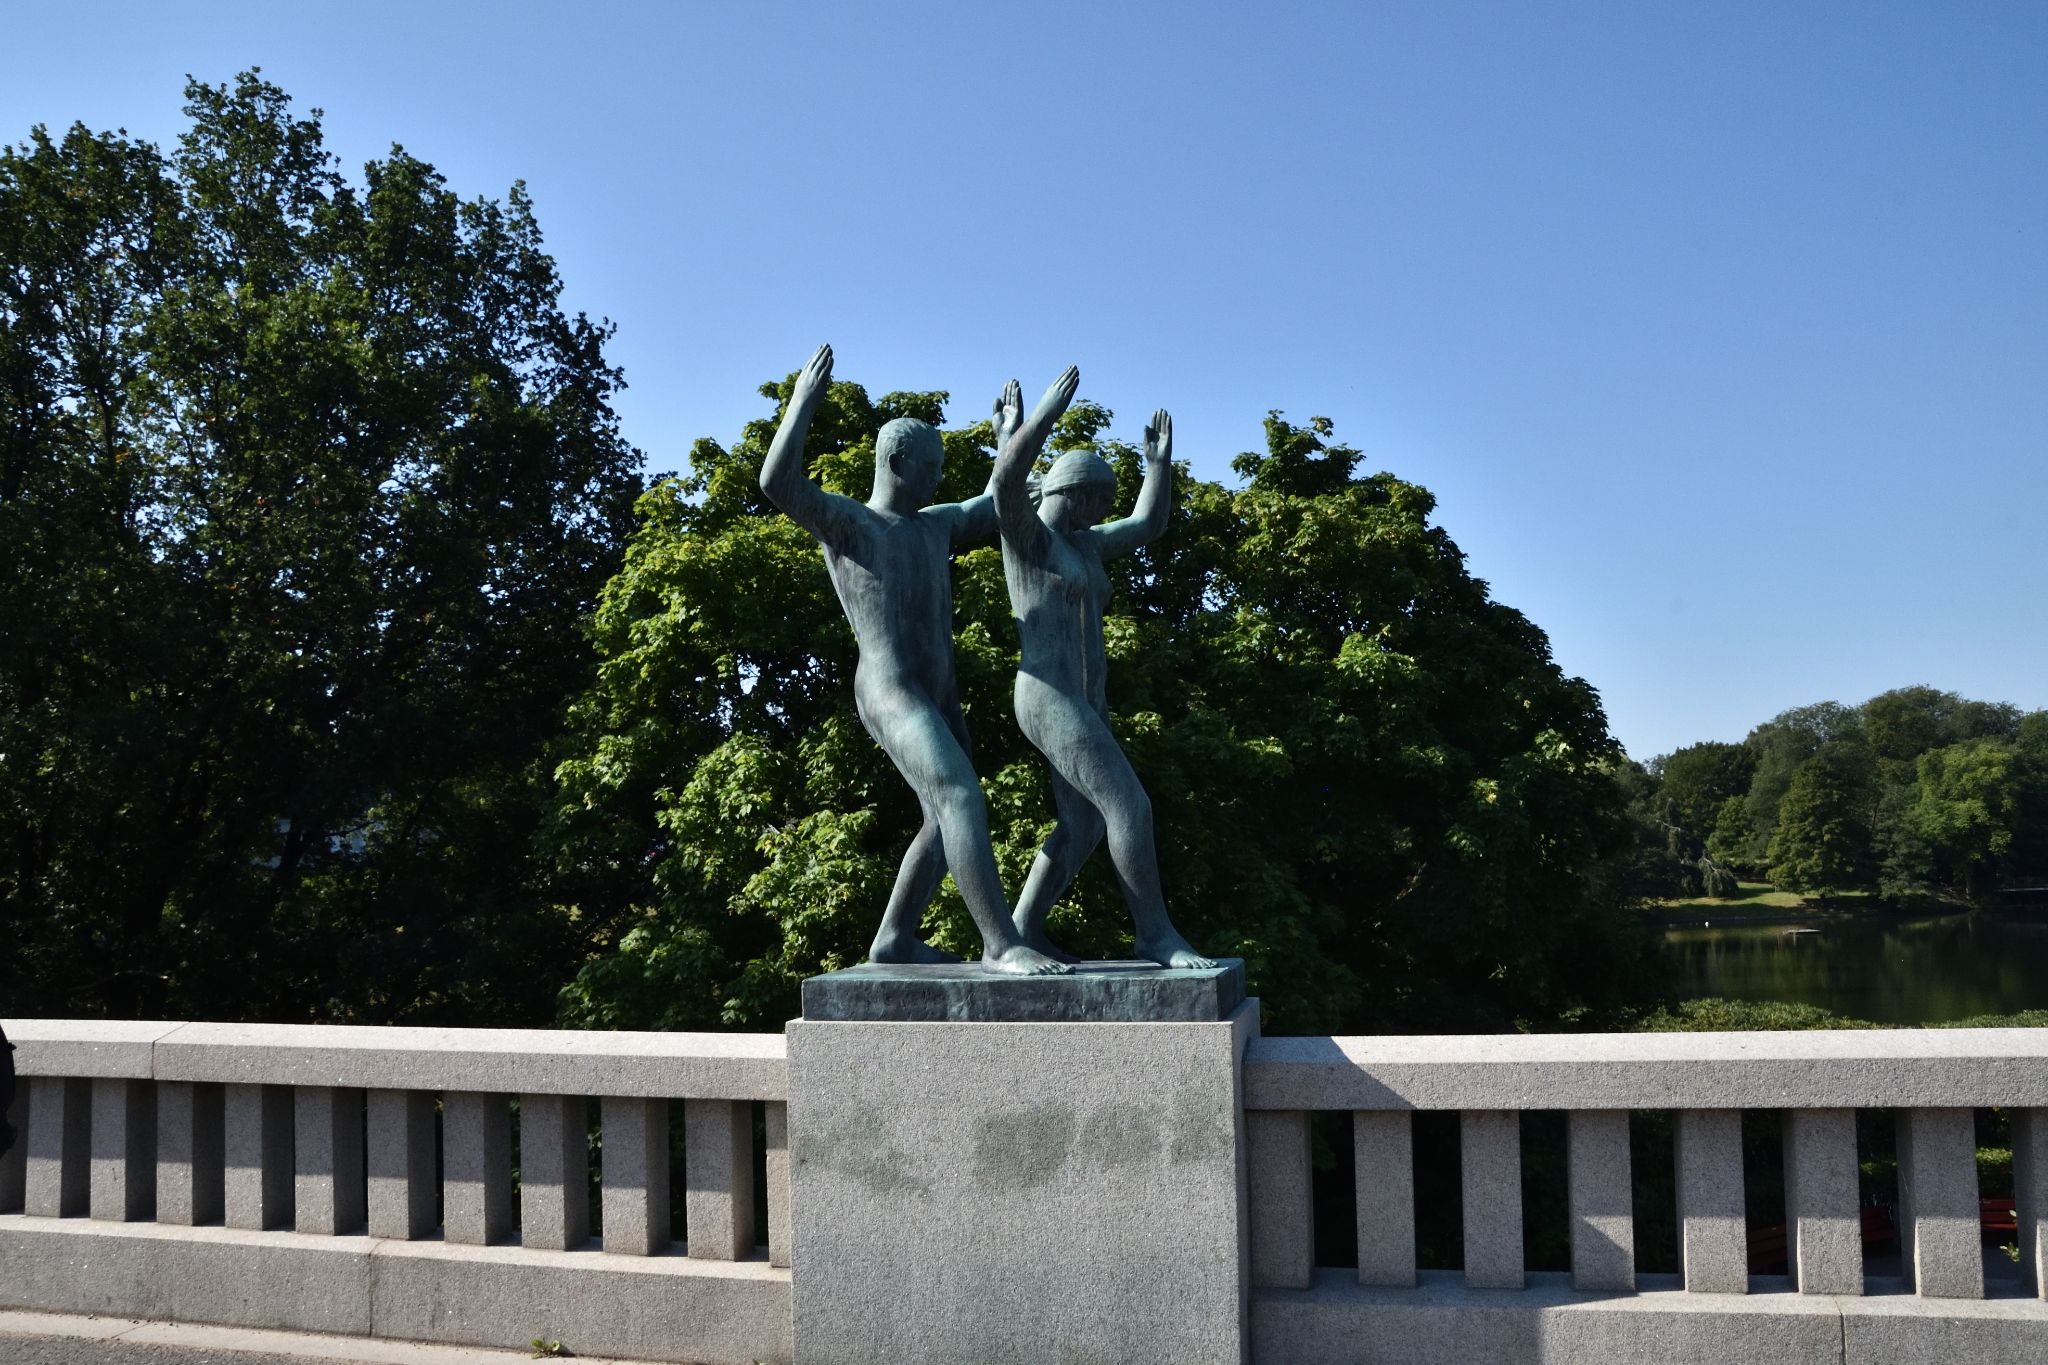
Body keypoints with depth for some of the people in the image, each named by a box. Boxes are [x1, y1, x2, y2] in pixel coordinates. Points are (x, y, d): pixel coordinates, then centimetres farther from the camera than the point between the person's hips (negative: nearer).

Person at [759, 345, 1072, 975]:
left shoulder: (935, 525, 23)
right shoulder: (841, 519, 1)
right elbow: (777, 482, -19)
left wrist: (1042, 421, 34)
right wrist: (803, 401, -15)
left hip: (938, 696, 9)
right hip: (891, 694, -9)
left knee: (948, 825, 14)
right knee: (962, 800, -25)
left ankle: (894, 939, 24)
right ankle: (1002, 944, -28)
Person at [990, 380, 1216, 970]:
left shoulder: (1080, 544, 21)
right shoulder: (1024, 532, -5)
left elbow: (1149, 525, 33)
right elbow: (1005, 478, -28)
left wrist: (1161, 460, 31)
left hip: (1084, 703, 10)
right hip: (1052, 703, -10)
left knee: (1081, 832, 12)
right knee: (1131, 808, -16)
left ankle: (1024, 930, 21)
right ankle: (1157, 934, -9)